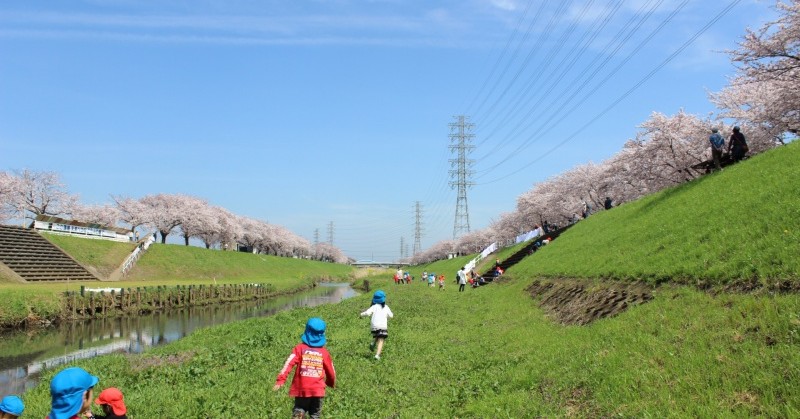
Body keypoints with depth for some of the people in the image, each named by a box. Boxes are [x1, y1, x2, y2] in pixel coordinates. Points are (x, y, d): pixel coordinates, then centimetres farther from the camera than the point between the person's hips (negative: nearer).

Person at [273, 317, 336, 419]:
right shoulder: (324, 352, 3)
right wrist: (331, 383, 32)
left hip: (301, 390, -1)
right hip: (318, 391, 1)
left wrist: (280, 380, -16)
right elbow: (331, 371, 12)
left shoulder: (300, 348, -2)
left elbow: (288, 364, -13)